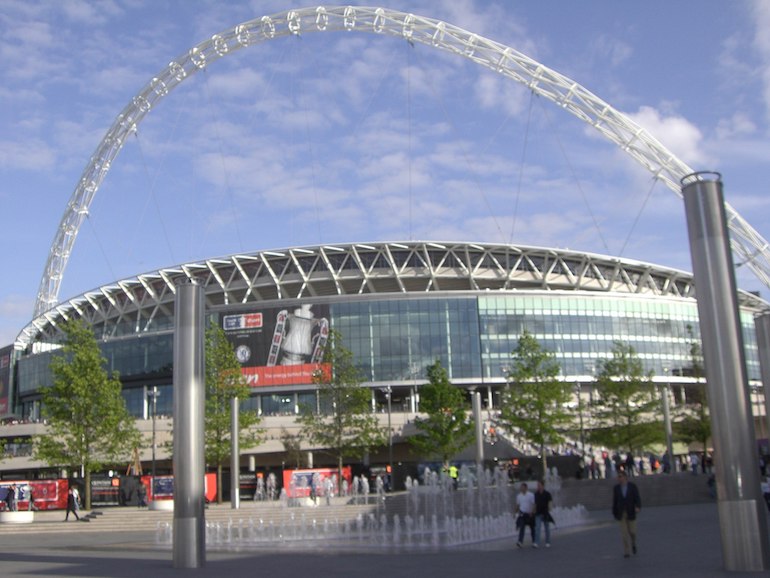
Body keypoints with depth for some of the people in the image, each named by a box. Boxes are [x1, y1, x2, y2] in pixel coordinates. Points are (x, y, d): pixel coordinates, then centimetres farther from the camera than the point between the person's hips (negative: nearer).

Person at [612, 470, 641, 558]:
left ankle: (633, 543, 36)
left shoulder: (633, 486, -7)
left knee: (632, 531, 3)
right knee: (624, 532, -3)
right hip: (621, 513, 1)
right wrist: (615, 514, 5)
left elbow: (637, 498, -13)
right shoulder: (616, 487, -2)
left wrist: (638, 507, -33)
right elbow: (615, 501, 3)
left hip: (631, 512, -1)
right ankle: (627, 552, 5)